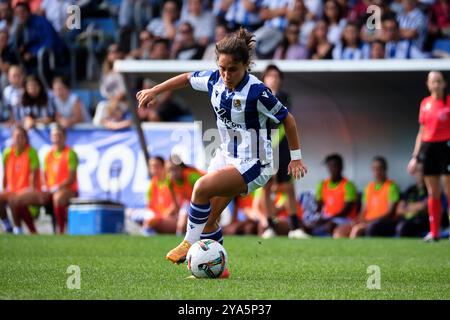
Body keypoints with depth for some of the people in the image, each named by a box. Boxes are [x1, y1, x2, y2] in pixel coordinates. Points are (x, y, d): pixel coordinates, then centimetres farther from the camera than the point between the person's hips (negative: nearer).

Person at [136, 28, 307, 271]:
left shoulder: (256, 92, -24)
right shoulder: (214, 79, -7)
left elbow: (287, 118, -12)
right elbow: (187, 78, 14)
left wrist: (296, 157, -6)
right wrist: (153, 91, 20)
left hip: (254, 164, -7)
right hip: (227, 156, 7)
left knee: (202, 188, -25)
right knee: (208, 221, 7)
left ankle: (190, 243, -7)